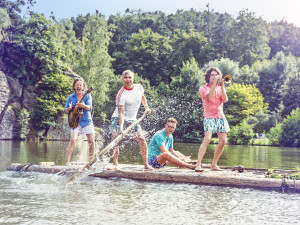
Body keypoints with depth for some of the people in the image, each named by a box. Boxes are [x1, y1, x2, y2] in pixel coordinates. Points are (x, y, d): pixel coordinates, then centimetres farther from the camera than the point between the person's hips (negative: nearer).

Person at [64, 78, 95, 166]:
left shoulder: (87, 96, 1)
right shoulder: (71, 97, 3)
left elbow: (90, 108, -14)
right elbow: (65, 110, 2)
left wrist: (83, 105, -36)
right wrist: (69, 108, -21)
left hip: (87, 121, 1)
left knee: (91, 140, 0)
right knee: (73, 140, -16)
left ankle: (91, 160, 15)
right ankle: (67, 161, -13)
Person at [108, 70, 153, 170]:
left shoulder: (139, 87, -4)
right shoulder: (121, 94, -20)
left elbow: (142, 96, 22)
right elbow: (121, 112, -26)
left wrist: (146, 107, 14)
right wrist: (121, 127, -35)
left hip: (132, 119, 4)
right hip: (118, 118, -4)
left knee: (141, 139, -8)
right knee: (114, 139, -15)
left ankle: (146, 164, 4)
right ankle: (115, 164, -1)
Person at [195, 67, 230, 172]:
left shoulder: (220, 88, 17)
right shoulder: (203, 88, 4)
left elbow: (225, 100, -2)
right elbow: (209, 97, -17)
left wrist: (222, 86, -8)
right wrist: (214, 83, -15)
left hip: (221, 117, 5)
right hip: (209, 117, -5)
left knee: (223, 141, -1)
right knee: (207, 139, -22)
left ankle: (214, 165, 10)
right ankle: (198, 164, -23)